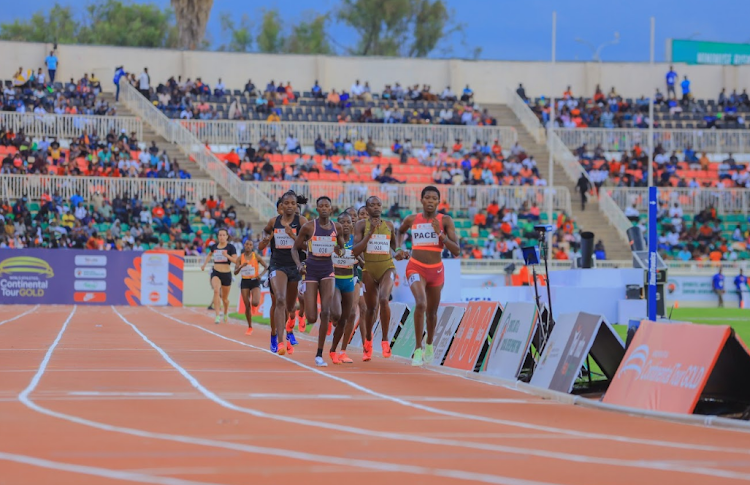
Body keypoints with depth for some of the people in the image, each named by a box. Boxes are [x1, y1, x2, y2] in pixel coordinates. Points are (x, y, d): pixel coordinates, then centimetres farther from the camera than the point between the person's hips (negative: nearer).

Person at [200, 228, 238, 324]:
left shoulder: (231, 247, -5)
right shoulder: (214, 246, 5)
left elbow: (236, 261, -13)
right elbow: (209, 255, 27)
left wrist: (227, 255, -26)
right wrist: (204, 264, 19)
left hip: (226, 274, -1)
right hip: (215, 272, 1)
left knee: (224, 298, 13)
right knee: (216, 291, -27)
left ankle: (226, 313, 44)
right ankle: (217, 316, -30)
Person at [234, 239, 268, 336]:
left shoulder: (256, 257, -2)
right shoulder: (240, 258, 2)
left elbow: (266, 267, 0)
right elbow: (235, 272, -2)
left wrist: (261, 275, -18)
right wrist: (241, 267, -21)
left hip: (255, 281, -2)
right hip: (244, 282, 2)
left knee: (255, 303, -23)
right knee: (247, 306, 0)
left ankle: (253, 305, 18)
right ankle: (250, 328, 12)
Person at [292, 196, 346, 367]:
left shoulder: (337, 227, 4)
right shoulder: (309, 227, -5)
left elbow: (343, 248, 19)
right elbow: (295, 248, 2)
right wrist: (298, 264, -15)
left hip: (328, 270, 2)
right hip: (311, 270, -2)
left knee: (326, 311, -16)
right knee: (312, 319, -8)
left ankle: (319, 355, -8)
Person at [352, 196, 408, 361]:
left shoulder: (389, 225, 8)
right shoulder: (361, 225, -2)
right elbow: (355, 251, -11)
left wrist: (396, 254, 3)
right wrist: (370, 233, -18)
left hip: (387, 268, 0)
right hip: (369, 269, 0)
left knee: (384, 299, -26)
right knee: (371, 307, 9)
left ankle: (385, 340, -19)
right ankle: (368, 341, 34)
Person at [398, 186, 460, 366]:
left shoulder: (445, 221, -5)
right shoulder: (412, 220, 0)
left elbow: (456, 251, -10)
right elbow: (401, 231, 25)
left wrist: (440, 234, -21)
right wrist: (399, 247, 8)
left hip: (436, 270, 1)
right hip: (416, 268, -1)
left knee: (431, 311, 16)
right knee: (421, 304, -26)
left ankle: (429, 346, 43)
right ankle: (418, 349, -19)